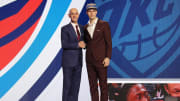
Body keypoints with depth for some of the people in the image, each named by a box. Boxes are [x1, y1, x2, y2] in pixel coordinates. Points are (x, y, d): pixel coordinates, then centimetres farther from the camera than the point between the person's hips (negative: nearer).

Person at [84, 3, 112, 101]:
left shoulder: (104, 24, -4)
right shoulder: (86, 27, 11)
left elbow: (109, 42, -7)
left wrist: (108, 57, -14)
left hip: (101, 59, -4)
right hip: (90, 60, 5)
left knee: (103, 84, 1)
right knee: (93, 85, 7)